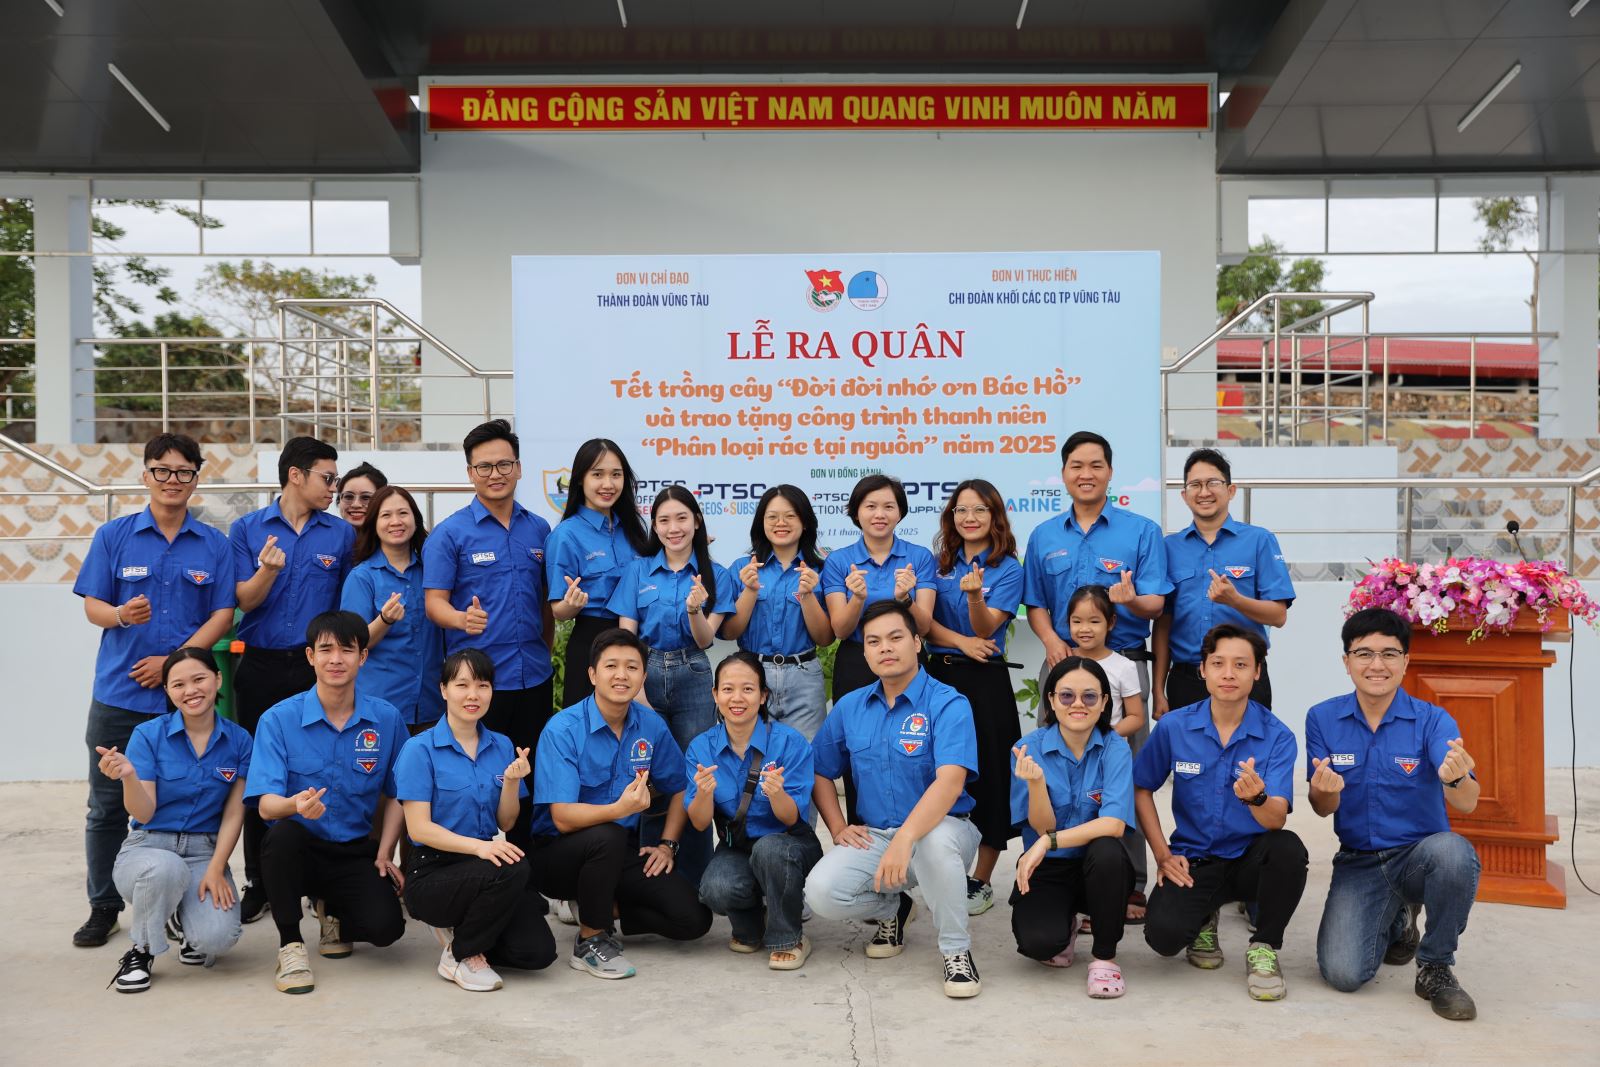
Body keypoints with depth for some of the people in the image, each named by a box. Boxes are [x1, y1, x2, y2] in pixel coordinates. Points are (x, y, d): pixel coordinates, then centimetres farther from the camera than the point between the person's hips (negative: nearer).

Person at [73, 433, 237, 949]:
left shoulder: (214, 544, 5)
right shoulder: (114, 535, 5)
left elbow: (223, 615, 1)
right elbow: (93, 606, 4)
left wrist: (174, 660, -11)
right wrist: (122, 615, -20)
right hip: (118, 693, 1)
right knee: (107, 805, 6)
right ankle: (104, 906, 20)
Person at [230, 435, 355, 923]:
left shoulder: (342, 534, 5)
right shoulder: (247, 529, 4)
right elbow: (244, 600, -2)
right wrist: (268, 570, -22)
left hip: (318, 668, 0)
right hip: (261, 668, 1)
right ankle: (258, 885, 19)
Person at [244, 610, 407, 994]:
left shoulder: (387, 718, -1)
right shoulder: (278, 719, -7)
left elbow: (395, 794, 9)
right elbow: (266, 804, -14)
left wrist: (385, 854, -3)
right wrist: (296, 805, -38)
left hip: (354, 852, 2)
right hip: (299, 848, -2)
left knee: (386, 927, -22)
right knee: (283, 833, -37)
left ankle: (333, 911, 17)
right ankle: (290, 944, -13)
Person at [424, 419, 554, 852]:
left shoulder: (539, 530, 8)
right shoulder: (450, 533, -5)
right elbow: (435, 602, -9)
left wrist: (545, 651, 13)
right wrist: (463, 620, -28)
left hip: (533, 678, 4)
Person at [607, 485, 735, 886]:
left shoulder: (715, 575, 5)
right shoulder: (638, 570, 5)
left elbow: (705, 640, -2)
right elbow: (625, 636, 0)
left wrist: (695, 611, -23)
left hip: (692, 679, 0)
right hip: (644, 675, 0)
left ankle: (693, 881, 11)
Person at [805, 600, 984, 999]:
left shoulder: (948, 704, -13)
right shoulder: (850, 707, 6)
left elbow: (950, 782, -27)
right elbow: (821, 772, 17)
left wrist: (904, 840, -39)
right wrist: (838, 827, 2)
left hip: (939, 829, -4)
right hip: (872, 835, 5)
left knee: (937, 841, -41)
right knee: (821, 892, -22)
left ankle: (956, 952, -16)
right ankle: (892, 909, 13)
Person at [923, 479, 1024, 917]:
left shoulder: (1008, 569, -1)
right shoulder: (940, 563, 10)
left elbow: (985, 629, -11)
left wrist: (974, 593, -30)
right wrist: (961, 641, -15)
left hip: (985, 680, -3)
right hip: (940, 674, 3)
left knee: (987, 774, -1)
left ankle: (981, 882, 12)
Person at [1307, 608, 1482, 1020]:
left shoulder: (1432, 721, -9)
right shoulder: (1322, 719, -3)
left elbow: (1466, 803, -22)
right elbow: (1322, 809, -4)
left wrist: (1456, 778, -47)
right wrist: (1325, 791, -30)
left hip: (1421, 853, -2)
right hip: (1358, 862, 2)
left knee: (1453, 852, -38)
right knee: (1342, 974, -18)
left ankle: (1435, 968, -9)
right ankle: (1396, 920, 20)